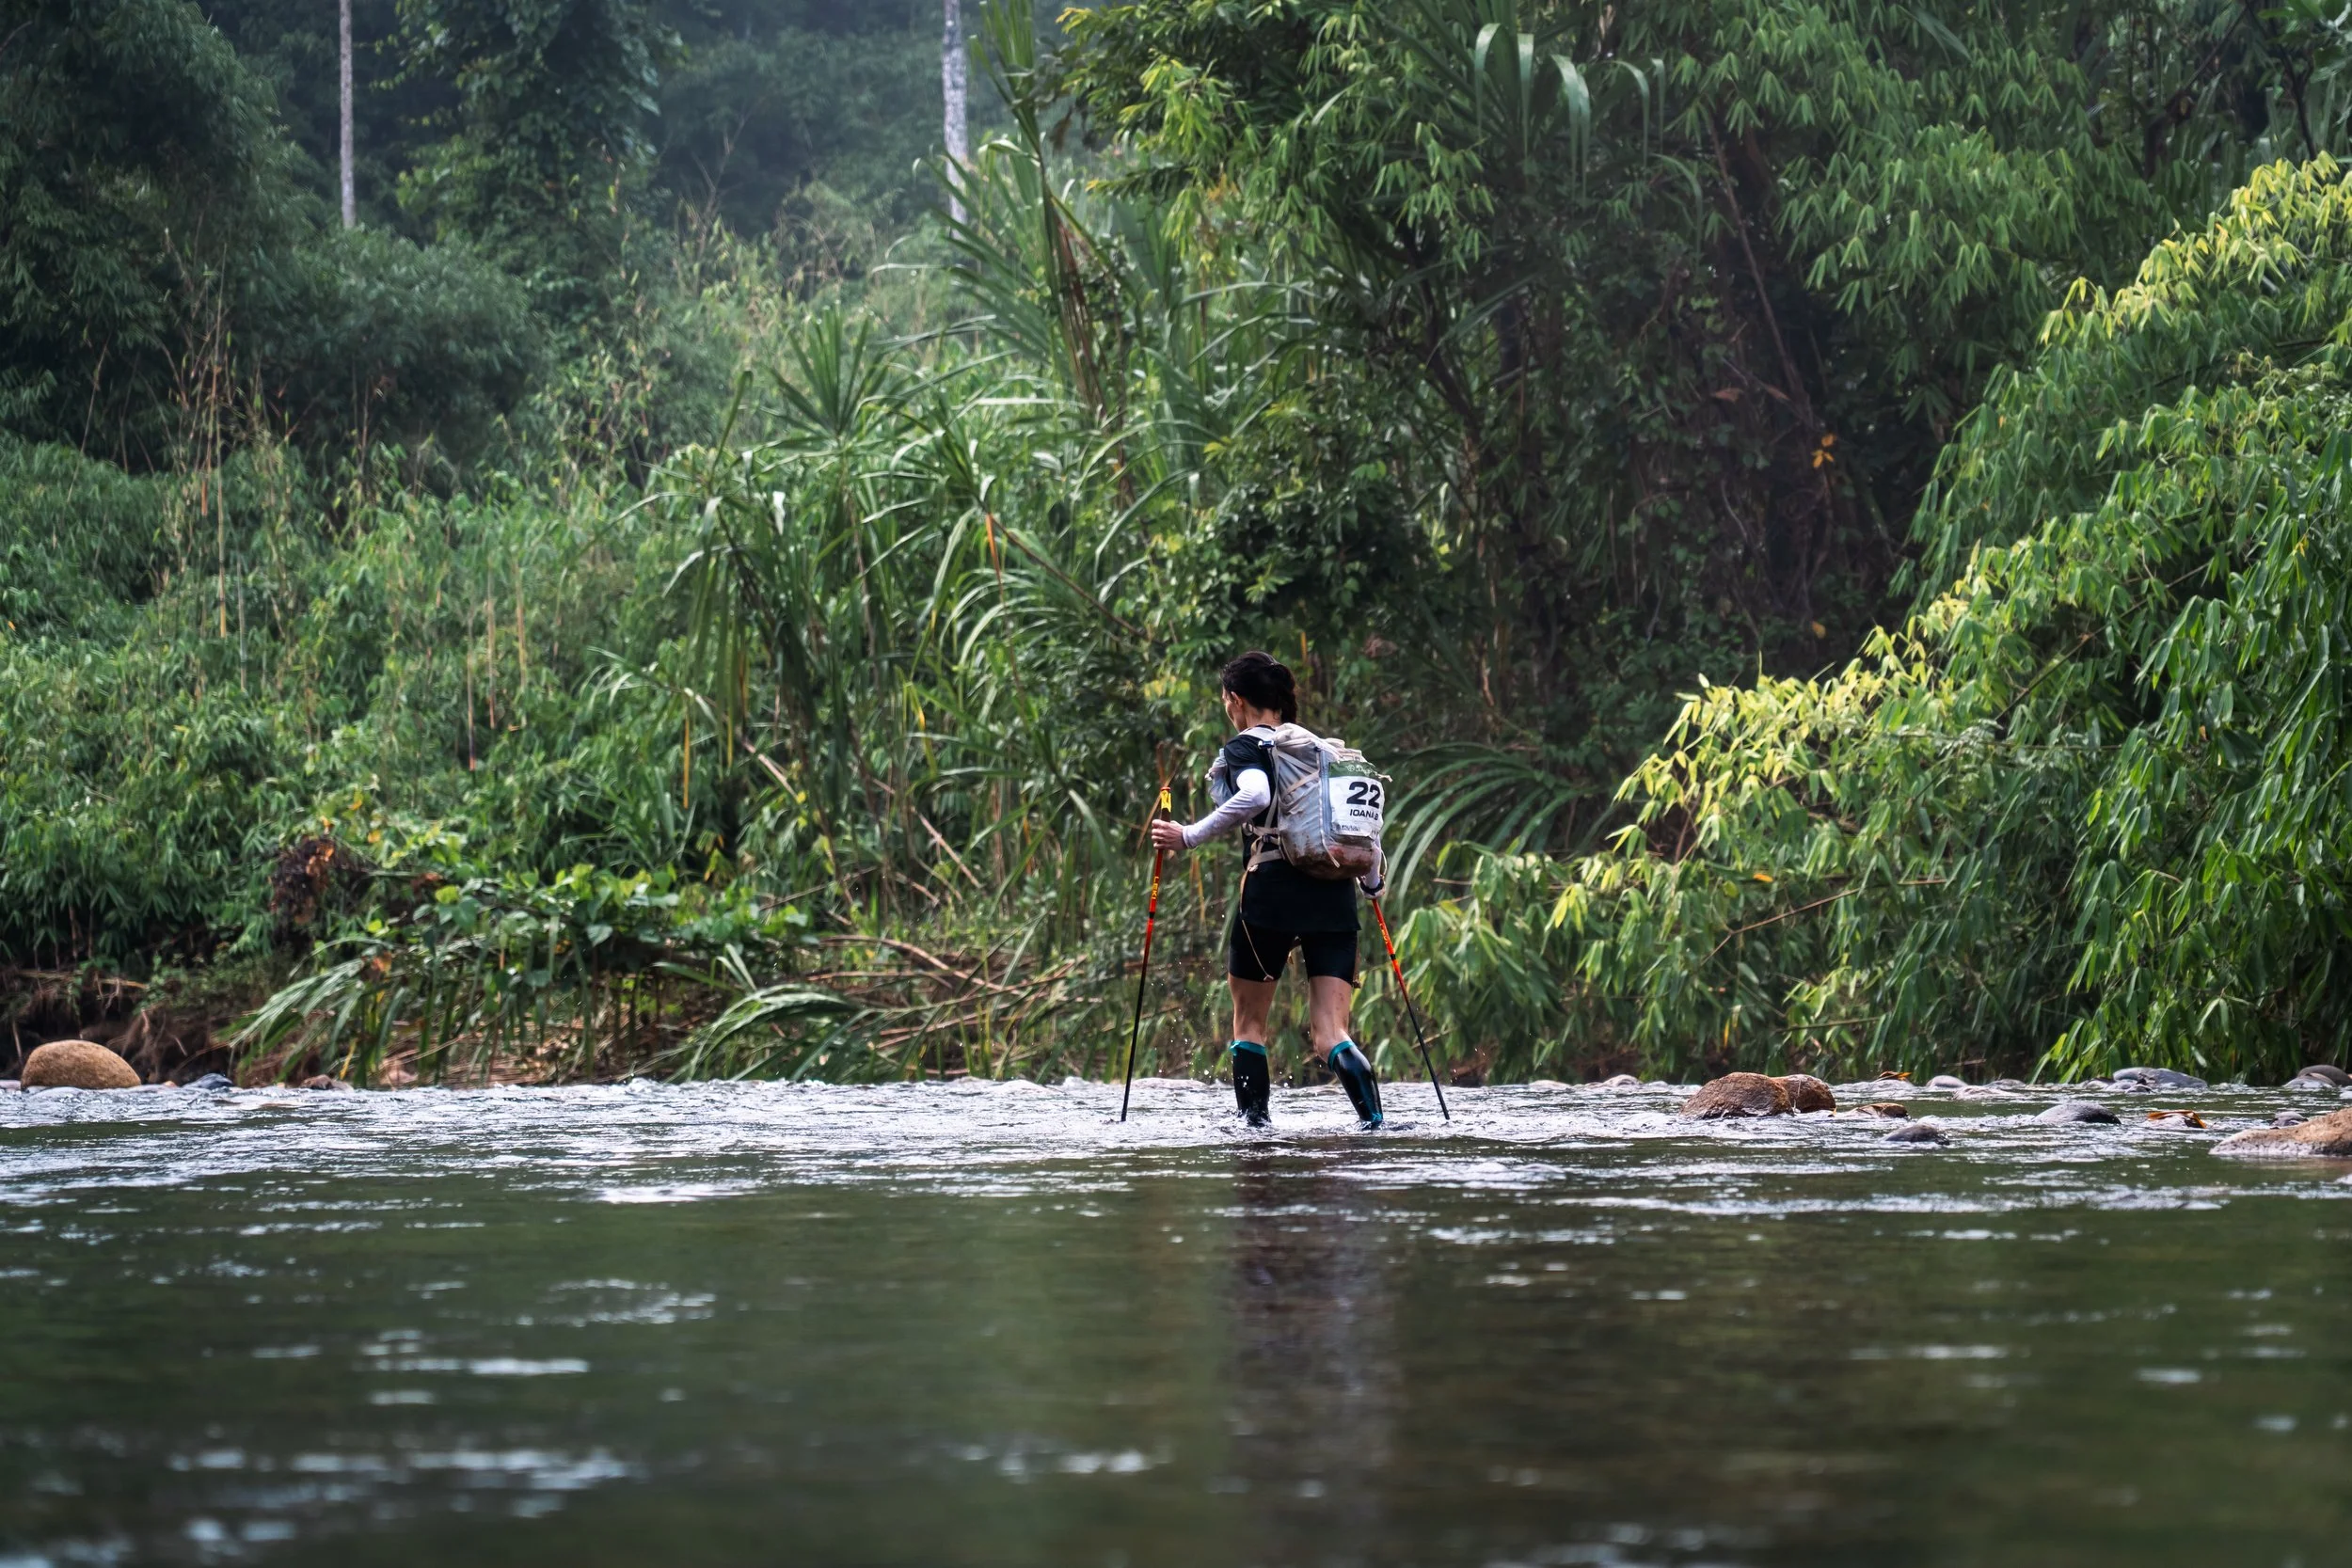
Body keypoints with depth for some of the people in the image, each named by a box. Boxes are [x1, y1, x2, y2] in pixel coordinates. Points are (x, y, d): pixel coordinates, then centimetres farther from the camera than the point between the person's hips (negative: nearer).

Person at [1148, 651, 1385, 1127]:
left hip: (1271, 894, -5)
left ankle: (1255, 1123, 7)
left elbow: (1254, 795, -21)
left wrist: (1188, 837, -17)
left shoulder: (1246, 747, 2)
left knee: (1249, 1021, 14)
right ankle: (1376, 1123, -21)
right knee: (1330, 1034, -1)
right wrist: (1372, 881, 26)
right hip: (1334, 895, 5)